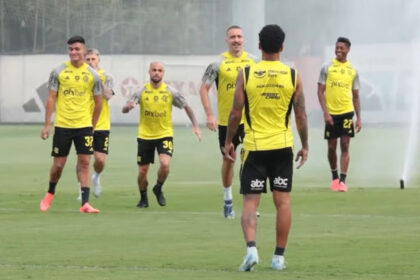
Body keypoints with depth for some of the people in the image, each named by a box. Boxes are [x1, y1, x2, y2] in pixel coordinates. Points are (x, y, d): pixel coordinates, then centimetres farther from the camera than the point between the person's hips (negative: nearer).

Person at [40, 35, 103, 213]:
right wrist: (46, 125, -3)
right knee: (58, 164, 4)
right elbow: (51, 99, 1)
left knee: (84, 162, -5)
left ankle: (85, 203, -5)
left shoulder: (92, 75, 2)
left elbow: (98, 102, 10)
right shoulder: (58, 72, -1)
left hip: (84, 125, 1)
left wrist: (92, 126, 11)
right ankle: (50, 193, 30)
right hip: (62, 125, -1)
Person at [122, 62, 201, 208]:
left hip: (165, 135, -1)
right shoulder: (142, 91, -4)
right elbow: (124, 110, -7)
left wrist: (195, 126, -2)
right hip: (145, 136, 1)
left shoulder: (170, 92, -3)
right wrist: (129, 106, -31)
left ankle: (158, 189, 7)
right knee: (142, 171, 2)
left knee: (165, 164, -23)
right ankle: (143, 198, 27)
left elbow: (186, 107, 8)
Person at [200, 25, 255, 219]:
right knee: (228, 159, 10)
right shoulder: (218, 63, -5)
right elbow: (204, 89, -3)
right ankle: (227, 200, 25)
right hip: (226, 120, -1)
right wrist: (209, 115, -11)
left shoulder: (252, 61, 4)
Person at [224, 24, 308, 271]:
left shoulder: (246, 74, -4)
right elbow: (301, 115, 2)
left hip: (254, 147, -1)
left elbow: (236, 113, -3)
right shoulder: (293, 76, -1)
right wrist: (305, 146, 13)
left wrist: (229, 141, 10)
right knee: (283, 202, 8)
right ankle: (279, 257, 10)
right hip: (283, 148, 1)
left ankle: (251, 248, -18)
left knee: (250, 202, 2)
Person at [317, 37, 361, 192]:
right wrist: (325, 112, -10)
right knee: (332, 147, 6)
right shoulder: (327, 68, 2)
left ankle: (342, 180, -8)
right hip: (331, 113, -1)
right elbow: (320, 91, 0)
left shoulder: (352, 71, 9)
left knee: (345, 146, -7)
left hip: (347, 112, 1)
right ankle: (334, 177, 24)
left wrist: (359, 118, 8)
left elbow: (355, 96, 13)